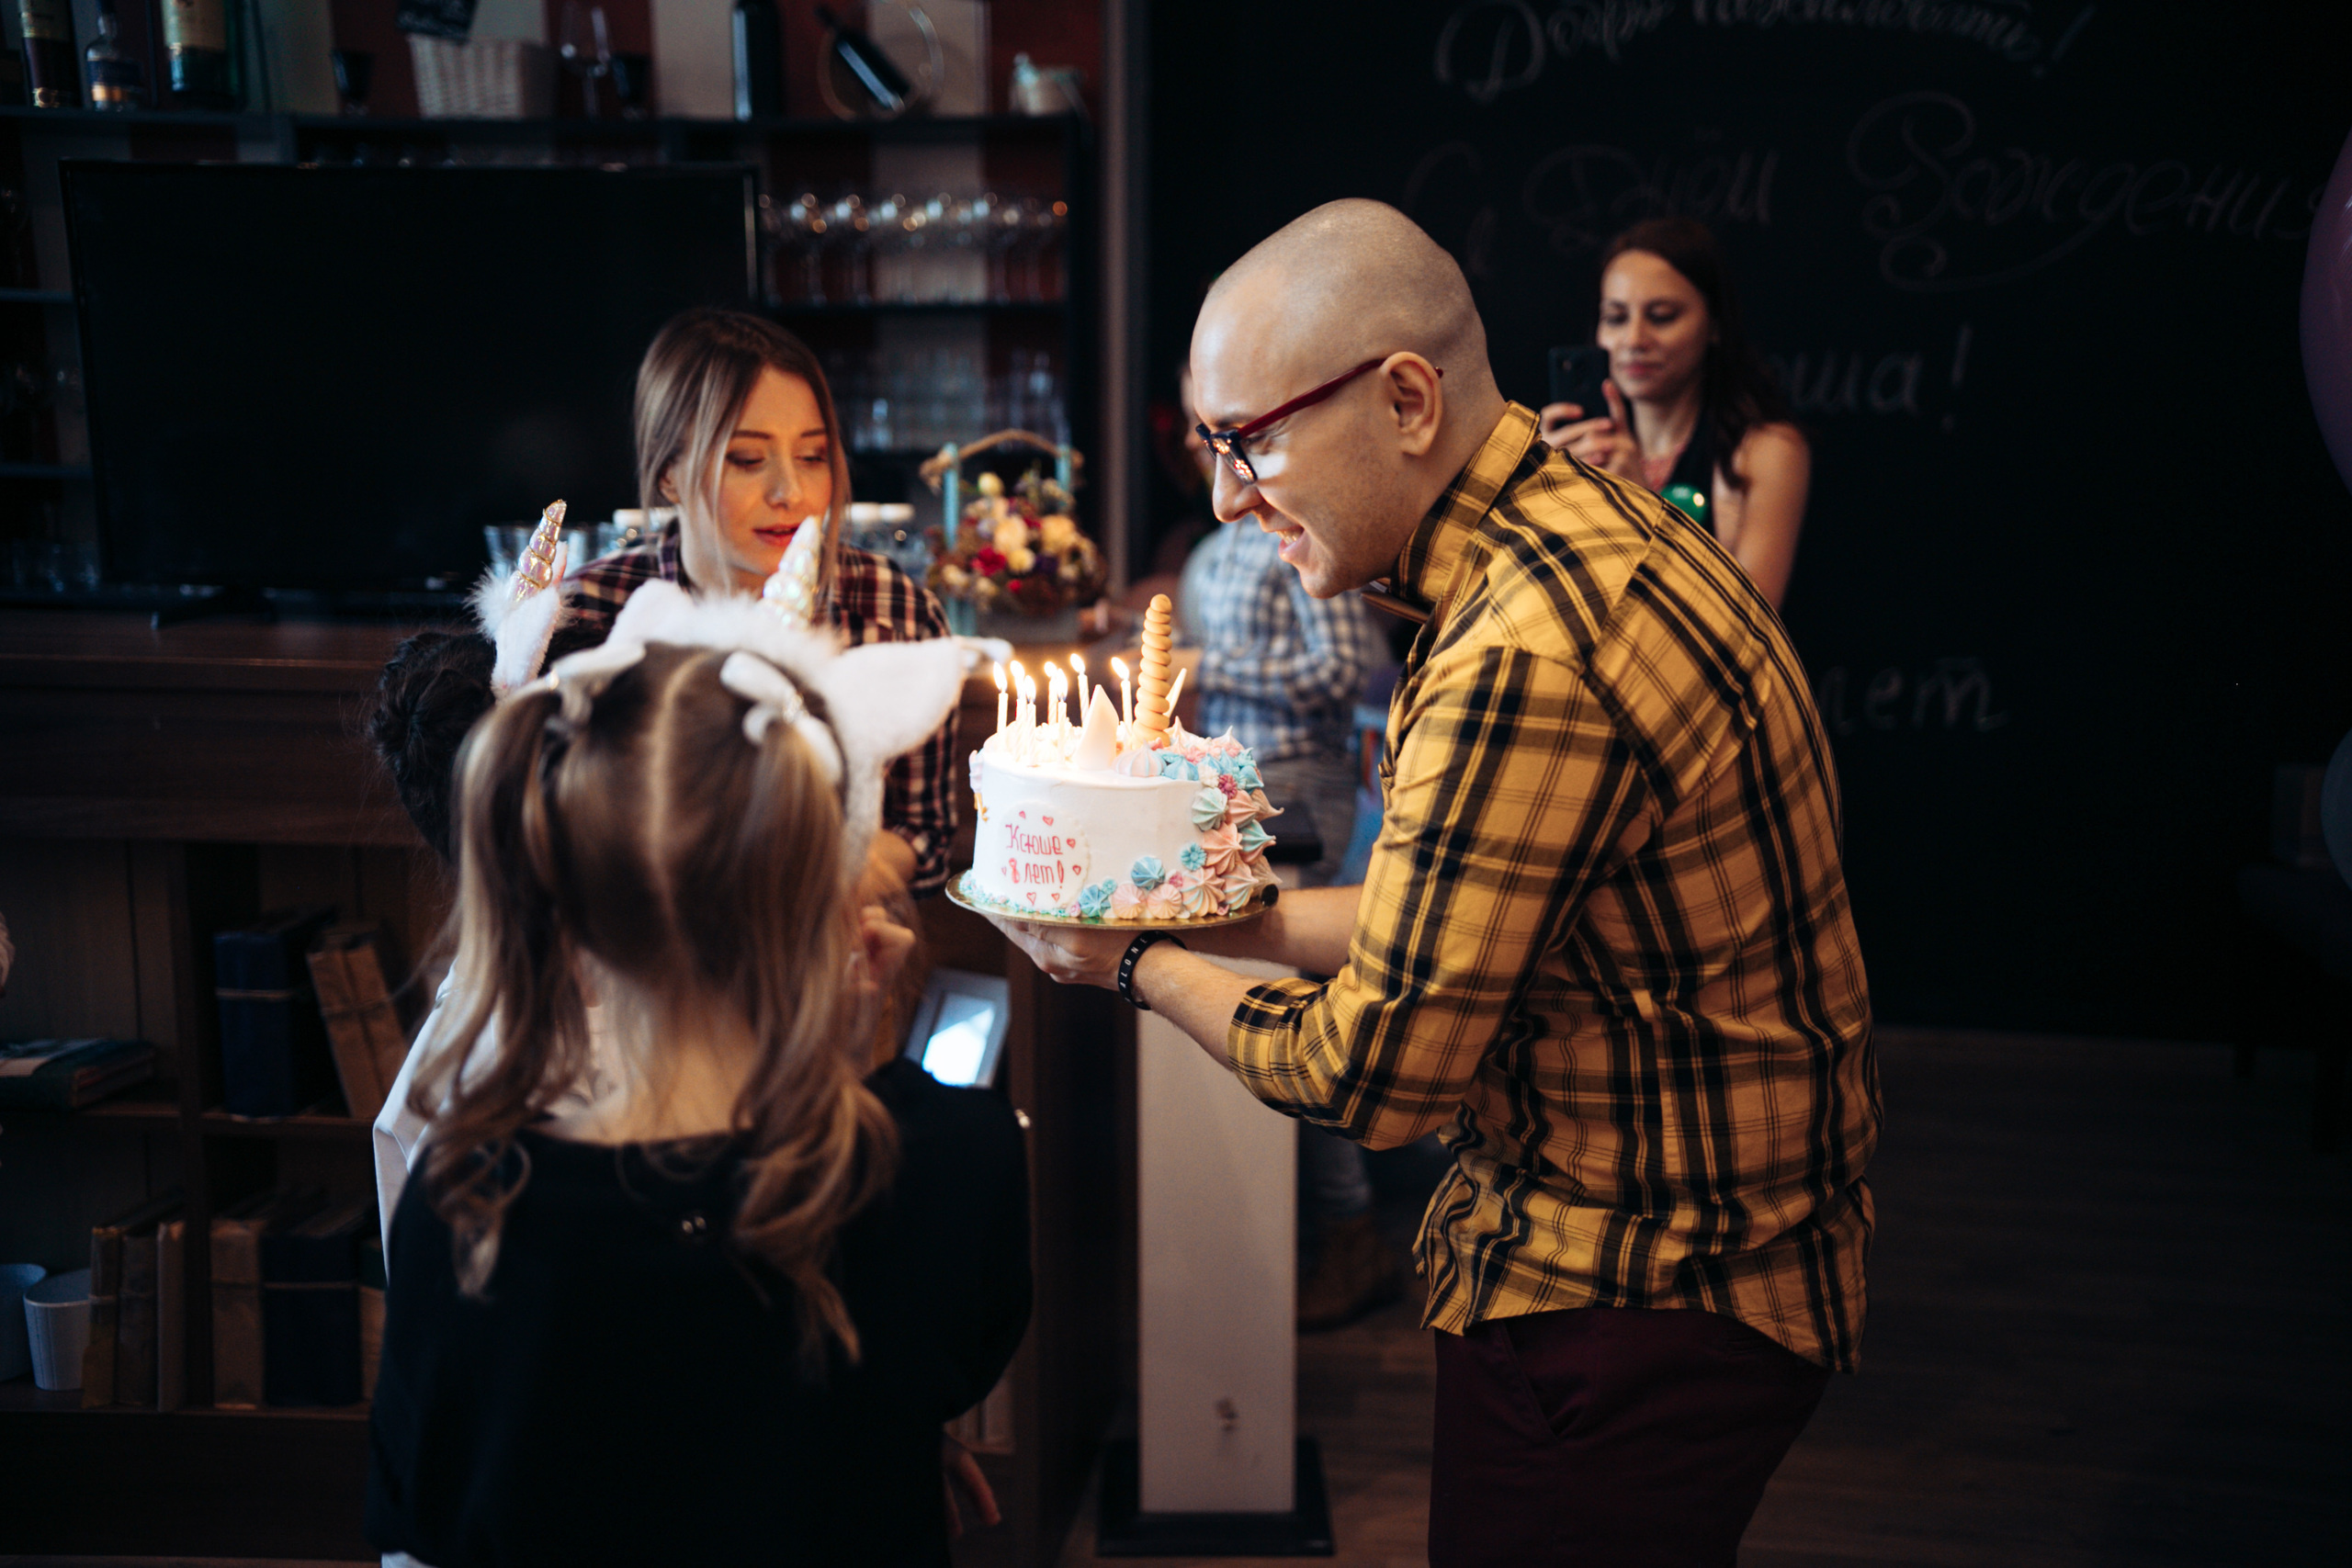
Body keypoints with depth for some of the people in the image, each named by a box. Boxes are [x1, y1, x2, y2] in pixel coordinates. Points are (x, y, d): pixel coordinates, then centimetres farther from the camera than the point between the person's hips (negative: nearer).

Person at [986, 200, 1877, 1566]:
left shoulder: (1527, 658, -30)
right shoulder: (1585, 521, 4)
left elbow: (1374, 1073, -23)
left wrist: (1141, 965, -7)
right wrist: (1233, 916, 8)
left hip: (1640, 1297, -10)